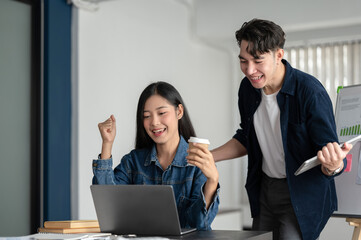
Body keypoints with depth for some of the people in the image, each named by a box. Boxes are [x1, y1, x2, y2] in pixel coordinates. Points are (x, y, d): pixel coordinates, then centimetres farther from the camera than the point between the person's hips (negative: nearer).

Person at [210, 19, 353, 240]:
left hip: (303, 193, -6)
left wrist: (332, 165, -45)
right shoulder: (248, 88, -4)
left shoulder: (310, 92, -22)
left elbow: (333, 157, -21)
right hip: (264, 188, 6)